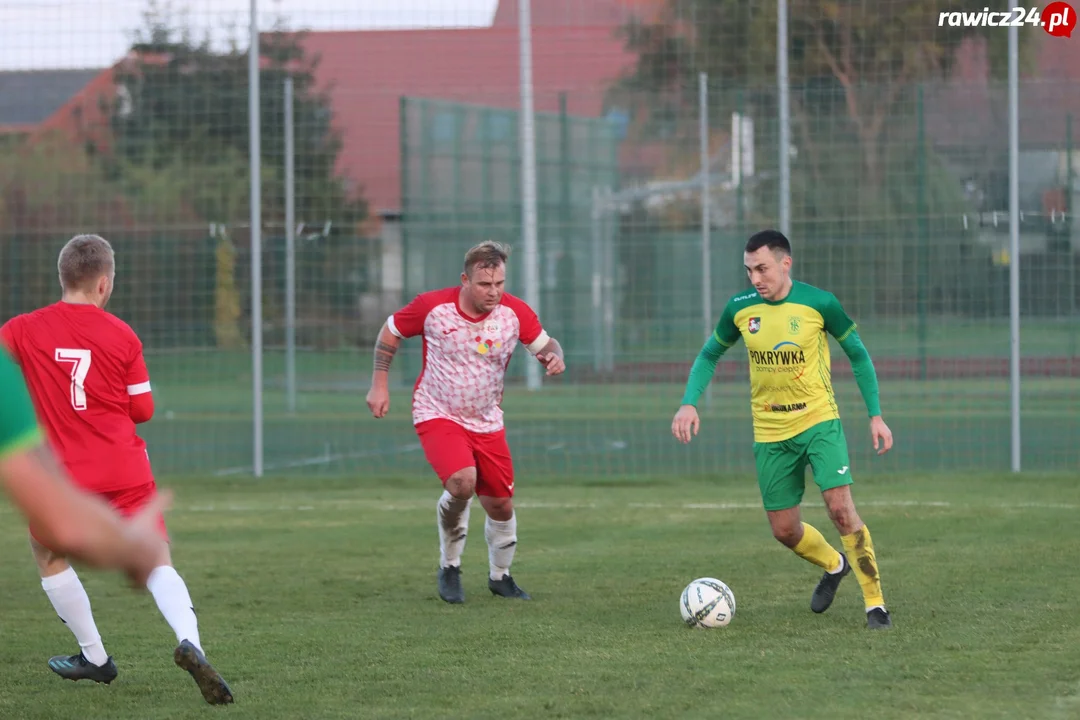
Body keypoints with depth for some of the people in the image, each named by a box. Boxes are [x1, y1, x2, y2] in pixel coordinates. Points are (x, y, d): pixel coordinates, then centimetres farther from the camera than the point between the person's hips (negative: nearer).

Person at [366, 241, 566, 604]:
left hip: (486, 422, 4)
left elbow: (544, 343, 4)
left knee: (501, 505, 7)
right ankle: (449, 567, -6)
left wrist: (554, 356, -20)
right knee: (462, 482, -29)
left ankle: (500, 576, 36)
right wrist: (380, 384, -1)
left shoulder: (515, 312, -11)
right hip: (437, 415, -4)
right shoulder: (431, 306, -16)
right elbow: (390, 332, 1)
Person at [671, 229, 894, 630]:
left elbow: (858, 355, -1)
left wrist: (876, 416, -6)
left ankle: (875, 603, -8)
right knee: (784, 530, 7)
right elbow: (710, 355, 10)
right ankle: (834, 565, 39)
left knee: (841, 508, -19)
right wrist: (689, 404, -5)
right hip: (770, 432, 3)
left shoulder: (819, 303, -13)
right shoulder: (740, 309, -5)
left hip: (819, 421, -3)